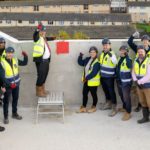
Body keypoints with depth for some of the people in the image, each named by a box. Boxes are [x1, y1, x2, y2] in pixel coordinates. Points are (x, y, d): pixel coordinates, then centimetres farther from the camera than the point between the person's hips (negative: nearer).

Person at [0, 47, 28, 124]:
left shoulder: (15, 60, -3)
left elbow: (24, 63, 9)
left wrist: (25, 56, -10)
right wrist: (10, 84, -27)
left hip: (16, 84, 6)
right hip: (8, 85, -5)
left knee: (15, 99, 20)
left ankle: (14, 113, 39)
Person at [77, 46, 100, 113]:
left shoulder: (97, 62, -20)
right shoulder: (87, 59, 6)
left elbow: (94, 73, -25)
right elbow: (81, 63, 16)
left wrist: (87, 78, -20)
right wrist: (80, 56, -1)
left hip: (93, 81, -8)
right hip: (86, 81, 8)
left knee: (93, 94, 9)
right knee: (84, 93, 12)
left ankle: (94, 107, 27)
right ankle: (83, 107, 23)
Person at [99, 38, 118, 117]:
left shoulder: (112, 54, -15)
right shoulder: (102, 53, 9)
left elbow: (115, 62, -34)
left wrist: (111, 55, -48)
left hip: (110, 77, -8)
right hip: (103, 76, 8)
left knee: (111, 91, -4)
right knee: (106, 91, 20)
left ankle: (114, 108, 1)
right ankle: (108, 103, 38)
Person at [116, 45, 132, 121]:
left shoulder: (128, 59, -18)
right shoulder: (119, 58, 8)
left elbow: (129, 66, -39)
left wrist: (126, 56, -38)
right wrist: (117, 77, 19)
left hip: (126, 82, -9)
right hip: (119, 80, 9)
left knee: (126, 97, -4)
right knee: (122, 95, 23)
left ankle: (128, 113, 6)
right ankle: (124, 108, 43)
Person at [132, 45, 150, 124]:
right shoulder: (136, 61, 3)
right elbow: (133, 72, 7)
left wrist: (139, 82, -18)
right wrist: (136, 81, -9)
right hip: (139, 86, 6)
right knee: (143, 102, 17)